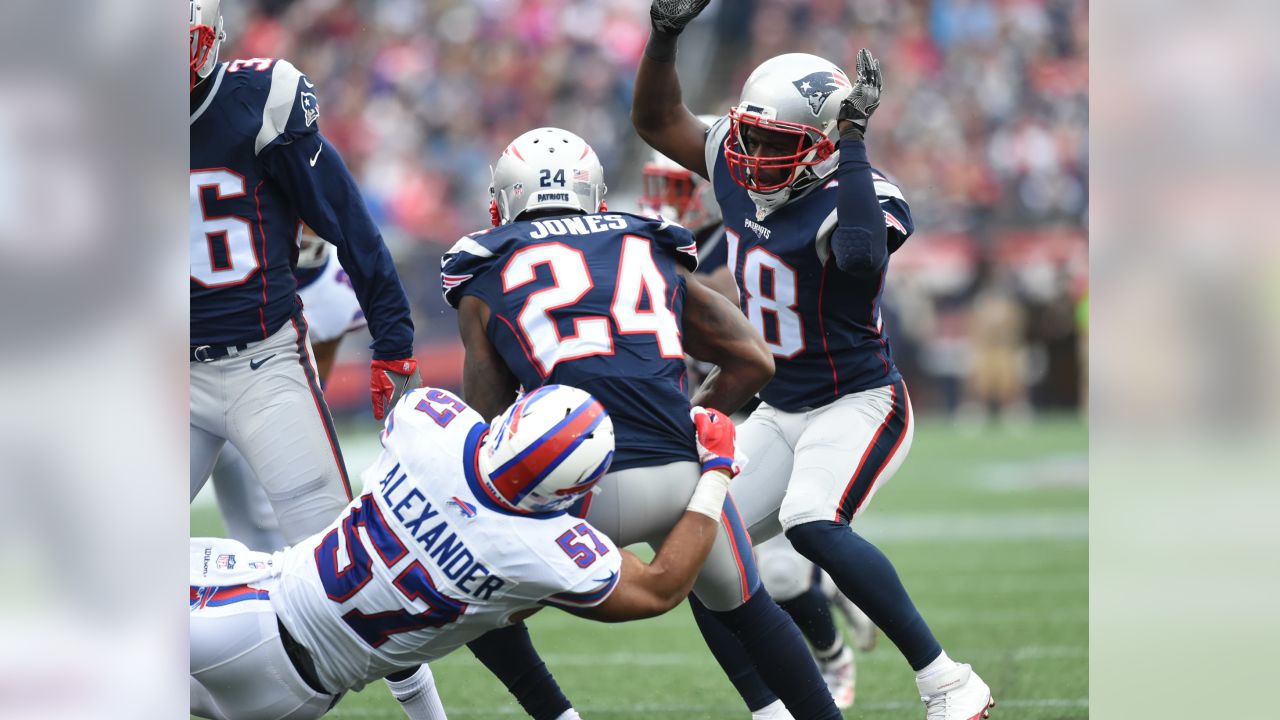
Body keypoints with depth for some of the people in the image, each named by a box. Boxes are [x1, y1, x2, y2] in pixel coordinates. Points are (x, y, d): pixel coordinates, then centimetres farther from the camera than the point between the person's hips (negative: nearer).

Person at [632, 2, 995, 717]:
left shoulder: (856, 196, -23)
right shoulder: (744, 171, -1)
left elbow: (862, 257, -46)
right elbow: (658, 120, 10)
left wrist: (853, 142, -41)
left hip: (859, 403, -8)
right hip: (779, 411, 8)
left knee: (812, 524, -33)